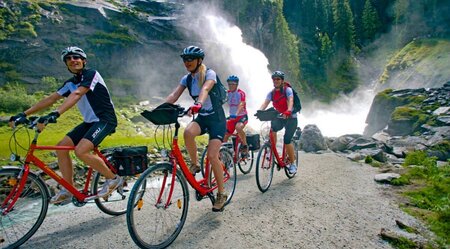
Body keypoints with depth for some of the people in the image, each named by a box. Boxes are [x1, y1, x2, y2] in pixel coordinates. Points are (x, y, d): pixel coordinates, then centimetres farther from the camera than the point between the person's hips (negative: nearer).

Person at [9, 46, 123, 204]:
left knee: (81, 151, -25)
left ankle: (113, 179, -5)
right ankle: (68, 191, 8)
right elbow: (50, 99, 7)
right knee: (62, 147, -3)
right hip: (89, 122, 8)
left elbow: (76, 95, -27)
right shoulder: (70, 83, 12)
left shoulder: (91, 74, -12)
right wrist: (23, 114, -2)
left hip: (105, 120, -8)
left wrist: (54, 114, -39)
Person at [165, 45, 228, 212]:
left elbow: (205, 89, -35)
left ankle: (221, 194, 3)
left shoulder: (209, 73, -13)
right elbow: (174, 95, -11)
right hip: (201, 117, 5)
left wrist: (198, 104, -56)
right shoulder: (187, 78, 3)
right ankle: (194, 164, -5)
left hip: (216, 118, -4)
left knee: (212, 155, -17)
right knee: (188, 132, -32)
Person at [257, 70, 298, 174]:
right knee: (272, 128, -31)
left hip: (291, 118, -3)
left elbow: (290, 101, -29)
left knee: (287, 140, -14)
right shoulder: (271, 93, 1)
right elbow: (265, 103, -14)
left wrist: (288, 111, -49)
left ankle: (293, 163, 5)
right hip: (279, 117, 4)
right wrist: (259, 111, -35)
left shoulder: (287, 90, -11)